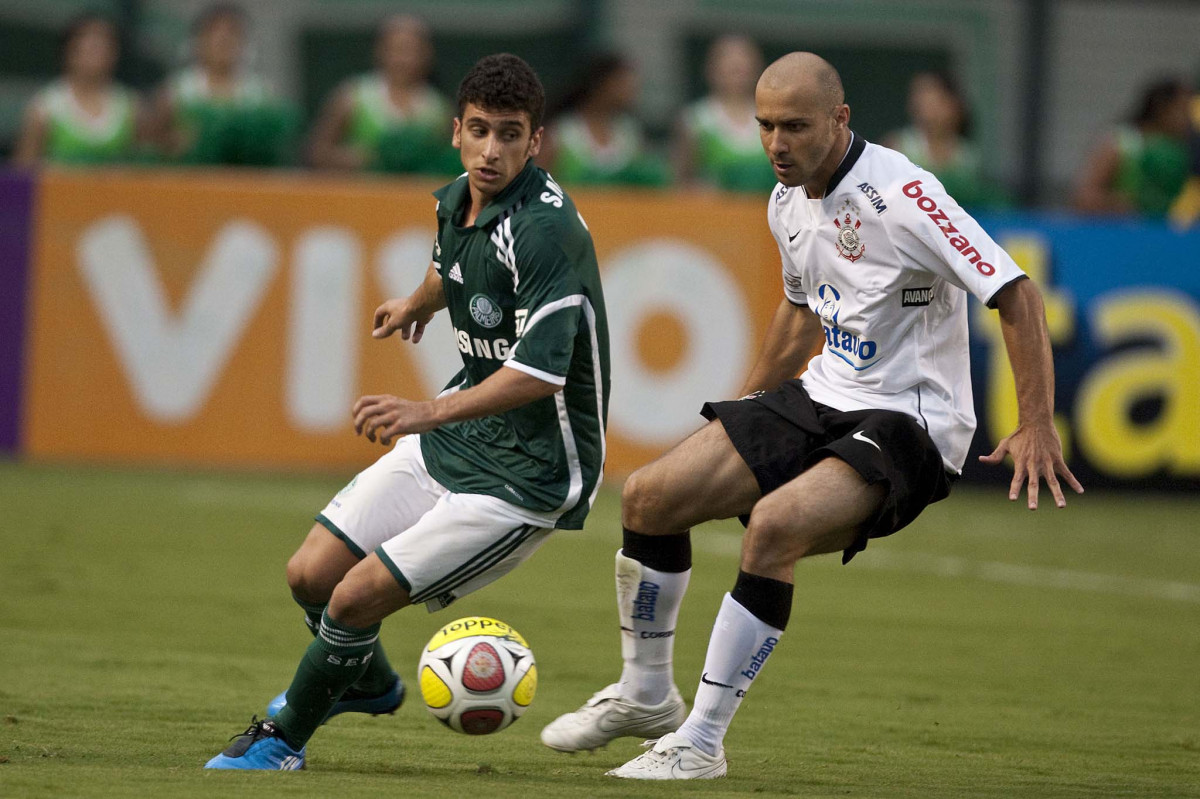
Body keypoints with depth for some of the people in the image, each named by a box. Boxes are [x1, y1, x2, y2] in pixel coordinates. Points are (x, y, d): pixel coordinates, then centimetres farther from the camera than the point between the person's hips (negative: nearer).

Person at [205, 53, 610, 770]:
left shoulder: (546, 228, -25)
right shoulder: (457, 201, 2)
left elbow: (542, 369, -33)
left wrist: (430, 413, -42)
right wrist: (418, 305, 49)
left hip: (527, 474, -8)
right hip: (452, 435, 8)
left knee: (355, 600, -12)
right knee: (311, 575, 6)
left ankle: (283, 739, 14)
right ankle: (368, 683, 40)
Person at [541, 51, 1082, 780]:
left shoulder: (901, 195, -20)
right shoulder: (789, 202, 5)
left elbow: (1016, 294, -22)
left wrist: (1037, 426, -28)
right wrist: (742, 415, 28)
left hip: (909, 425, -8)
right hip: (821, 397, 8)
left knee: (775, 525, -32)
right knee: (650, 497, -3)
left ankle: (702, 741, -21)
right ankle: (646, 696, 18)